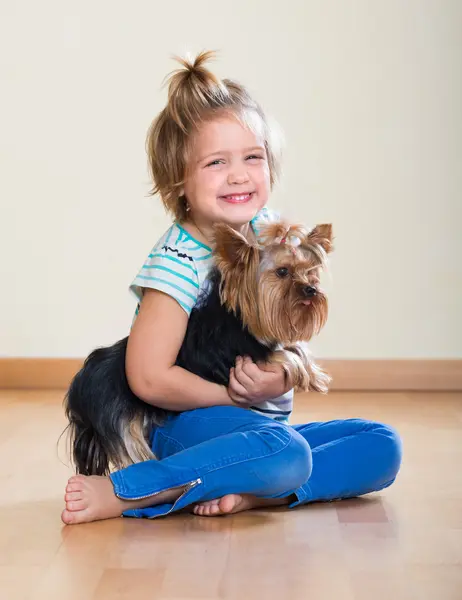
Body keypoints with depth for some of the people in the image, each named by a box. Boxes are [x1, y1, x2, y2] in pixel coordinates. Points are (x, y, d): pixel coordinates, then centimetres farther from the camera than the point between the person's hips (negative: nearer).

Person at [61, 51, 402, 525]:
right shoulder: (179, 261, -16)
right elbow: (149, 379, -20)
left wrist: (280, 379, -14)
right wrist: (234, 396, -12)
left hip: (267, 422, 7)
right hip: (188, 424, -7)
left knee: (383, 446, -5)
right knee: (285, 452, -35)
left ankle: (249, 491, -20)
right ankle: (124, 491, -24)